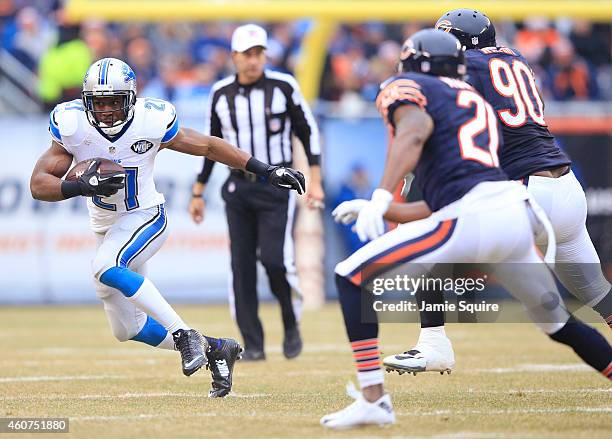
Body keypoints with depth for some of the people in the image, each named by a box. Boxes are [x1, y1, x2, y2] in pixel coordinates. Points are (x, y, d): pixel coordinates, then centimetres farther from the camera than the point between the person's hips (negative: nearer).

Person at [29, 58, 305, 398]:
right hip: (105, 228, 5)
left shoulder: (151, 122, -19)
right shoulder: (71, 126, -16)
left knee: (105, 269, -34)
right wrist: (81, 187, -35)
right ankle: (215, 349, 24)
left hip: (146, 218, -5)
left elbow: (209, 146, -6)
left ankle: (185, 334, -27)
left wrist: (265, 170, -8)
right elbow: (39, 184, -17)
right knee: (127, 329, 8)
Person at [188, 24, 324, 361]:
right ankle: (252, 344, 5)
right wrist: (197, 193, 13)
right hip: (238, 188, 3)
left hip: (277, 185, -3)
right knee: (242, 266, -1)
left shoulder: (283, 86, -4)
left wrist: (315, 180, -5)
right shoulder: (220, 94, 5)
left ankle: (291, 325, 10)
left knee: (276, 260, -15)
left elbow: (308, 132, 2)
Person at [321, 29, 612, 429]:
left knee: (352, 278, 0)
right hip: (516, 212, 7)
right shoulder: (478, 101, 33)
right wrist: (383, 213, 40)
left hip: (470, 217, -7)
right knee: (560, 323, 25)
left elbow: (413, 134, -12)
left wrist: (381, 197, -22)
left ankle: (373, 400, -11)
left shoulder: (408, 87, 12)